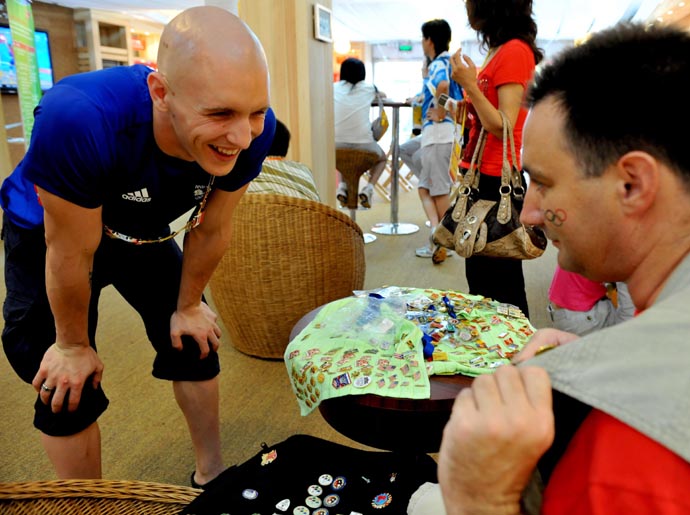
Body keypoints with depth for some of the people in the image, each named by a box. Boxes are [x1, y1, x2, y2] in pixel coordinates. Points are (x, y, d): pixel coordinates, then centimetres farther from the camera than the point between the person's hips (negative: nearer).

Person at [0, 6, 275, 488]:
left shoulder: (253, 130, -30)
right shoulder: (79, 118, -43)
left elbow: (211, 229, -14)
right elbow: (72, 253, -28)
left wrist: (188, 306, 0)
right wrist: (73, 345, -12)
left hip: (146, 233, 4)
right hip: (48, 235, -3)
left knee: (193, 342, 10)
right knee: (68, 388, -4)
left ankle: (212, 474, 34)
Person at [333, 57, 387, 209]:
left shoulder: (335, 88, 7)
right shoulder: (368, 88, 7)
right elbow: (382, 95, 30)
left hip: (338, 144, 2)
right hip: (363, 144, -1)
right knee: (382, 158, 30)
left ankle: (341, 186, 15)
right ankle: (368, 188, 7)